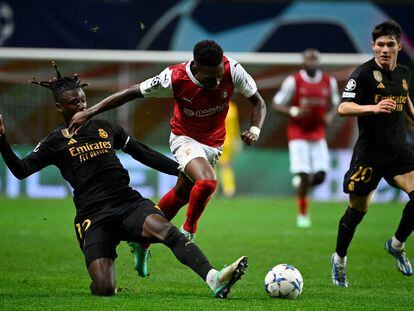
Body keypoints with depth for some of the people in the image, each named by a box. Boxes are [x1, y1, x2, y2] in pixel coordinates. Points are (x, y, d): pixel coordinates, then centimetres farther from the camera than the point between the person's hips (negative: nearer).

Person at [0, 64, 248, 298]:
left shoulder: (104, 128, 19)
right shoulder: (55, 143, 8)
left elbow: (143, 153, 24)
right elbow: (21, 170, -1)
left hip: (129, 203, 3)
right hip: (94, 216, -3)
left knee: (164, 228, -31)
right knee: (104, 289, -19)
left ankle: (214, 279, -48)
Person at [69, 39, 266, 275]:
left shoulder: (232, 70, -23)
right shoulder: (175, 78, -29)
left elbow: (258, 102, -8)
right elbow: (132, 93, -18)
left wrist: (255, 129, -27)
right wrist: (89, 113, -20)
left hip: (215, 144, 4)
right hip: (186, 139, -4)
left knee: (181, 195, 14)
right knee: (207, 182, -30)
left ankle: (142, 243, 34)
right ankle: (188, 233, -4)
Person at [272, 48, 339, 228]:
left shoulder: (329, 82, 2)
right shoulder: (293, 81, -9)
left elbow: (334, 104, 17)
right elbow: (276, 104, -4)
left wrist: (330, 116, -5)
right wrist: (294, 112, -21)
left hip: (318, 135, 4)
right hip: (298, 134, -4)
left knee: (320, 176, -6)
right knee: (303, 174, -10)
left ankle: (302, 184, 28)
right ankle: (302, 214, 6)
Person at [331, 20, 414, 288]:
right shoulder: (364, 73, -11)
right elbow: (343, 108, -20)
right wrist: (373, 107, -34)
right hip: (369, 152, -4)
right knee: (358, 209, 3)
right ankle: (340, 259, 27)